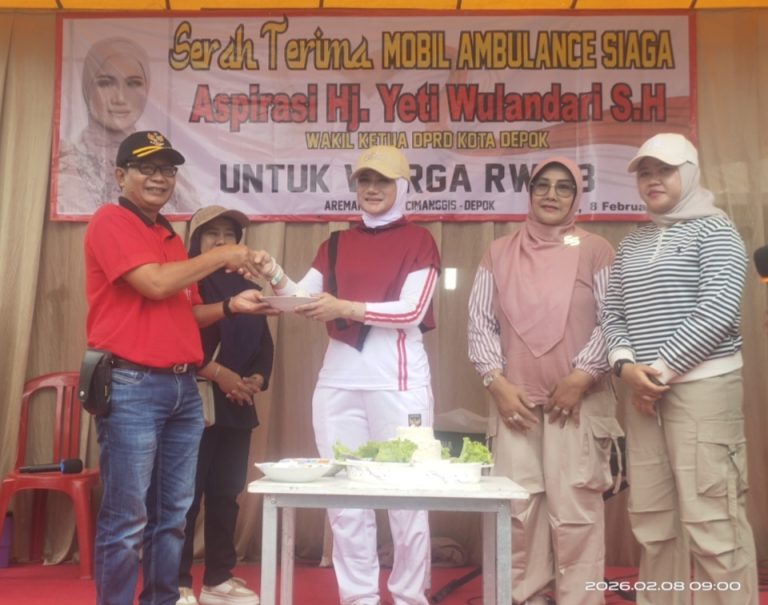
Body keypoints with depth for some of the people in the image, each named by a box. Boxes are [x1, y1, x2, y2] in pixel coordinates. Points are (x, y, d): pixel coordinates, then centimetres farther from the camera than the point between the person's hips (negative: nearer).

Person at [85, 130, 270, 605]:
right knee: (126, 518, -2)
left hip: (184, 388, 8)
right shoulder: (111, 222, -5)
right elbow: (155, 284, -18)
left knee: (173, 514, 13)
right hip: (132, 388, -8)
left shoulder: (171, 236, 18)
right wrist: (220, 256, -8)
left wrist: (231, 306, 6)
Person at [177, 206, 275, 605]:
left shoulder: (246, 288, 17)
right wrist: (217, 372, -18)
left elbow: (264, 345, 15)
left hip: (236, 407, 6)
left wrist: (257, 380, -3)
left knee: (226, 494, 10)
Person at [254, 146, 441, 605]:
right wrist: (276, 277, -14)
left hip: (397, 376, -4)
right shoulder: (336, 244, 15)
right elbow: (304, 298, 5)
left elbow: (412, 311, -11)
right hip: (338, 376, 5)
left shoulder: (418, 240, 1)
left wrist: (345, 308, -19)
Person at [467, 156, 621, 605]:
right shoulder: (499, 253, 13)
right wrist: (497, 382, -4)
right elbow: (481, 322, 8)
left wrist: (581, 376, -11)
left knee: (575, 508, -4)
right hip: (515, 401, 2)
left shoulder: (595, 251, 6)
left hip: (578, 401, -2)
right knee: (518, 507, 3)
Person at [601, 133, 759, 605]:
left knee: (712, 520, -6)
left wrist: (662, 369, -12)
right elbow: (613, 314, 13)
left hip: (702, 387, -5)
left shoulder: (713, 229, 0)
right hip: (643, 392, 6)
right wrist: (626, 366, -6)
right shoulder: (632, 244, 17)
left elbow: (718, 311, -11)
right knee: (653, 519, 8)